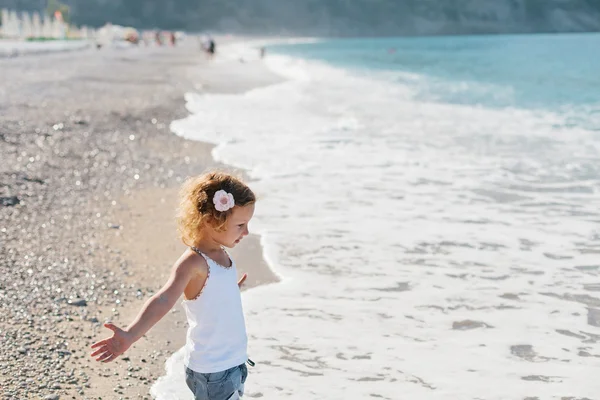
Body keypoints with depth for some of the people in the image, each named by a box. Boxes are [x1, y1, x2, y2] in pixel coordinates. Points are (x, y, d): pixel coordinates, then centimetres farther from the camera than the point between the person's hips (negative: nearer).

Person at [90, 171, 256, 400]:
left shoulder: (222, 254, 3)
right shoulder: (193, 263, -23)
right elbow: (163, 300, -37)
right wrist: (130, 335, -51)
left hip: (234, 362, 8)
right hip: (211, 372, -8)